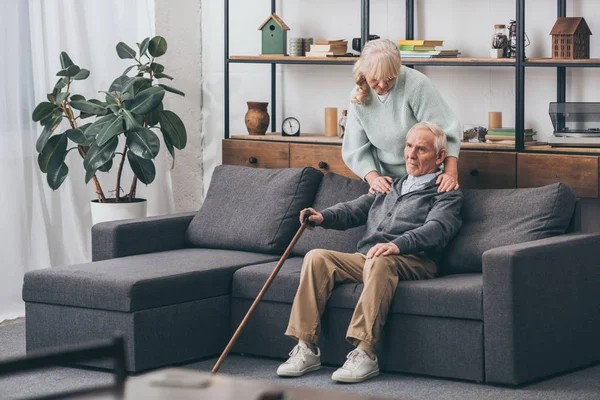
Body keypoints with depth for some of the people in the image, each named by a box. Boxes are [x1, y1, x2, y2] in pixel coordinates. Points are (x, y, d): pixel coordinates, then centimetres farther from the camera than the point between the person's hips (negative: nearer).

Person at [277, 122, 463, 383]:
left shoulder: (447, 193, 11)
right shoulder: (390, 186, 33)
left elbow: (437, 228, -9)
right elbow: (354, 209, 26)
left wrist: (398, 244, -29)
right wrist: (323, 217, 2)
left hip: (411, 261, -6)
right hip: (364, 259, 6)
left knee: (379, 262, -39)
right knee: (317, 258, -19)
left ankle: (365, 353, -45)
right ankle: (306, 349, -25)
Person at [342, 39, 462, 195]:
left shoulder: (416, 84, -18)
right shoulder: (359, 97, -4)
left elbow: (446, 128, -18)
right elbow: (355, 149, 0)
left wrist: (451, 173, -28)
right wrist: (373, 178, -17)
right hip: (388, 182, 4)